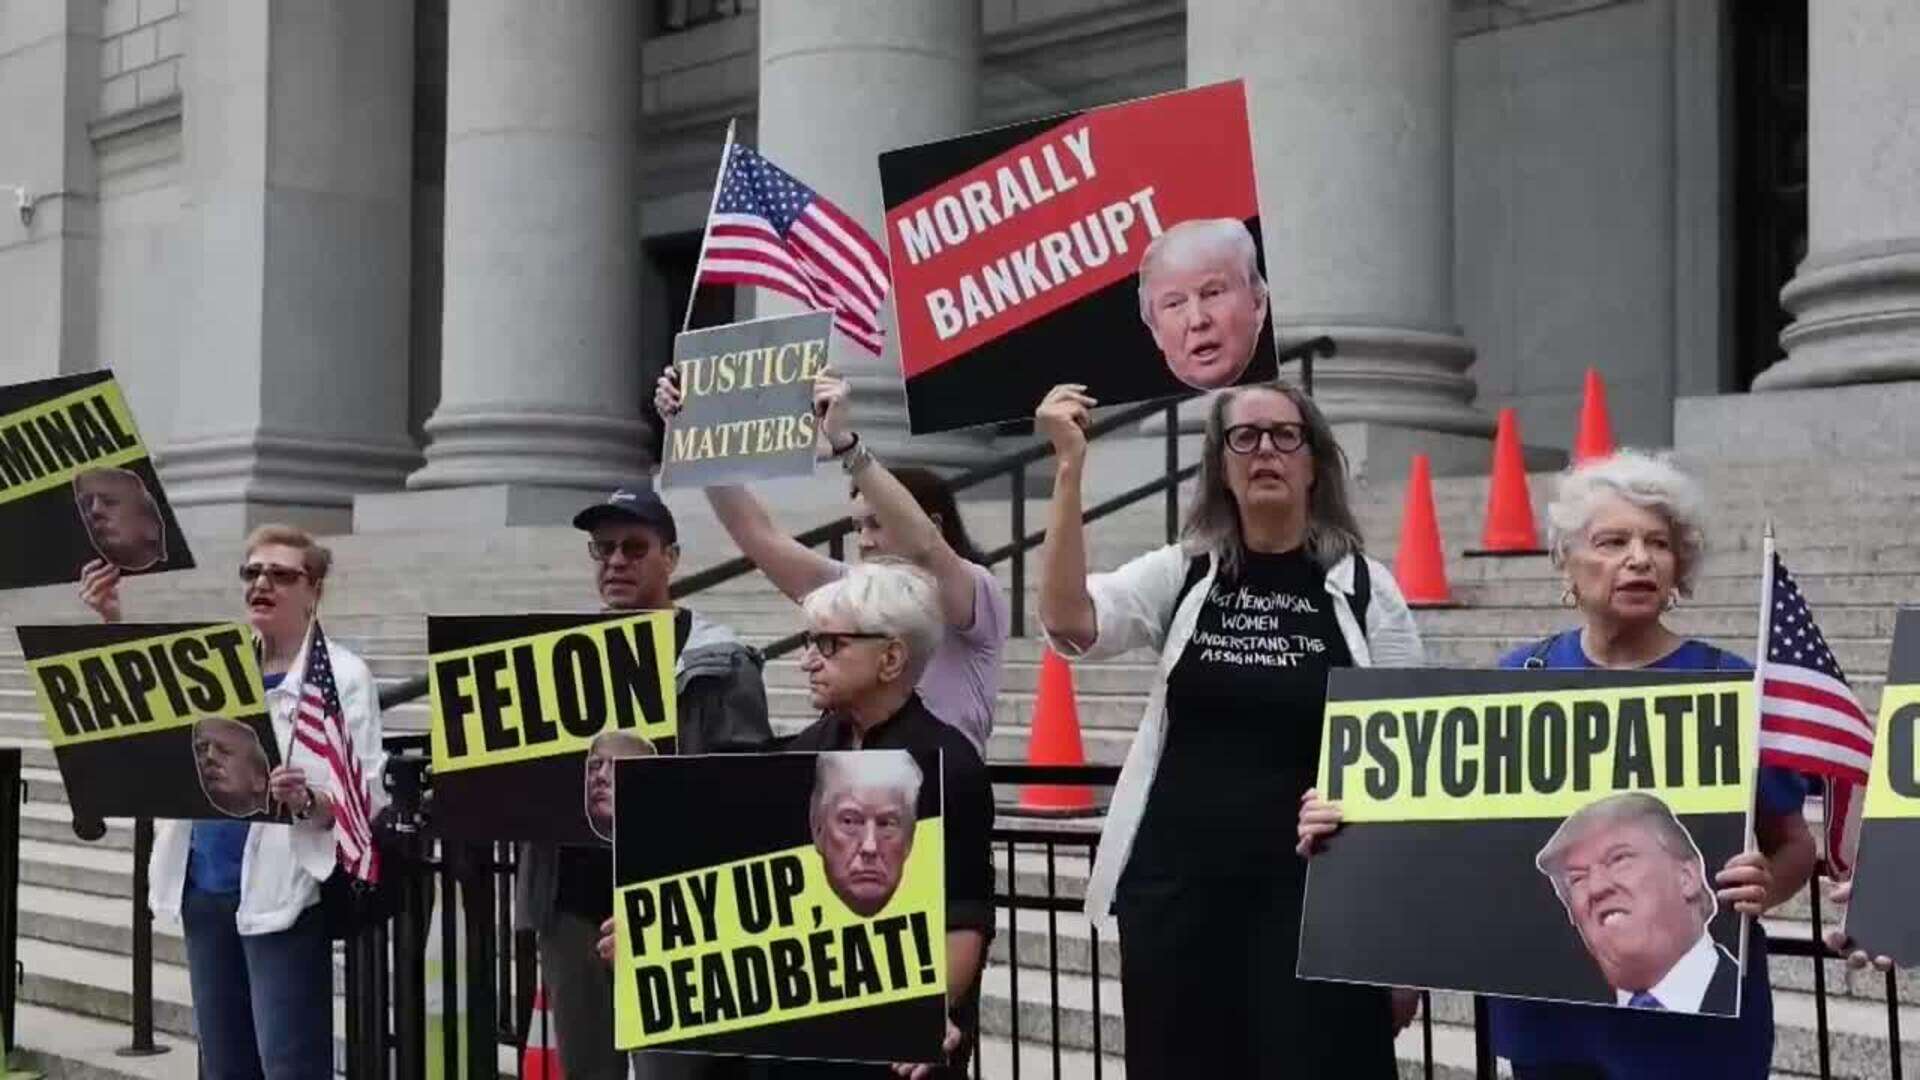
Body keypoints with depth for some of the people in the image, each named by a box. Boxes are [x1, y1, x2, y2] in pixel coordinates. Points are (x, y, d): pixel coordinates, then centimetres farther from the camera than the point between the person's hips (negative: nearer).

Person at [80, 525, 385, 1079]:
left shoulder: (343, 676, -4)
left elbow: (367, 798, -10)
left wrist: (306, 800, -30)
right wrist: (113, 621, -1)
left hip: (281, 893, -6)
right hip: (205, 888, 6)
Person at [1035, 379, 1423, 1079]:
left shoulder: (1364, 588, 2)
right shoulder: (1180, 576, 6)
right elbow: (1068, 621, -12)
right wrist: (1070, 467, -19)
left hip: (1316, 894, -2)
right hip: (1178, 889, 2)